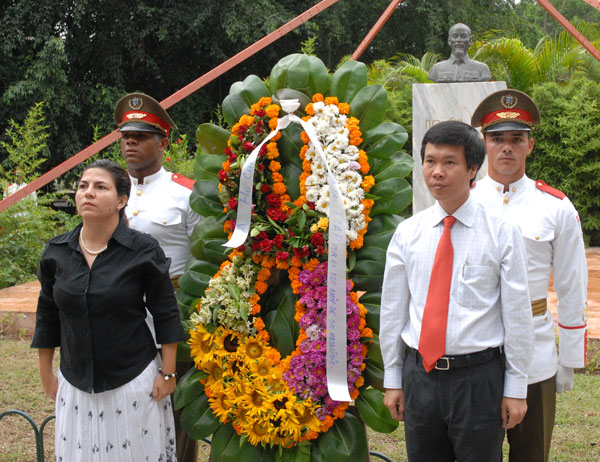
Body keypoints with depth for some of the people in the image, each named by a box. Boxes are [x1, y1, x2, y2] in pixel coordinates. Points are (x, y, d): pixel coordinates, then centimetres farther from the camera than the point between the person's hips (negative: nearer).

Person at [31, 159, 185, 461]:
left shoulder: (143, 251, -10)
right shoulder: (57, 252, 0)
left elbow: (166, 315, -5)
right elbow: (47, 317, 10)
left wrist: (168, 373, -6)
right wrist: (46, 374, 12)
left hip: (134, 380, -3)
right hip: (75, 384, 3)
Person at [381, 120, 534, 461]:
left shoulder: (502, 232, -5)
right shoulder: (407, 233, 4)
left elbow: (518, 316, -4)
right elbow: (392, 311, 9)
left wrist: (516, 389, -5)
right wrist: (392, 380, 9)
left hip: (478, 380, -3)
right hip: (420, 374, 3)